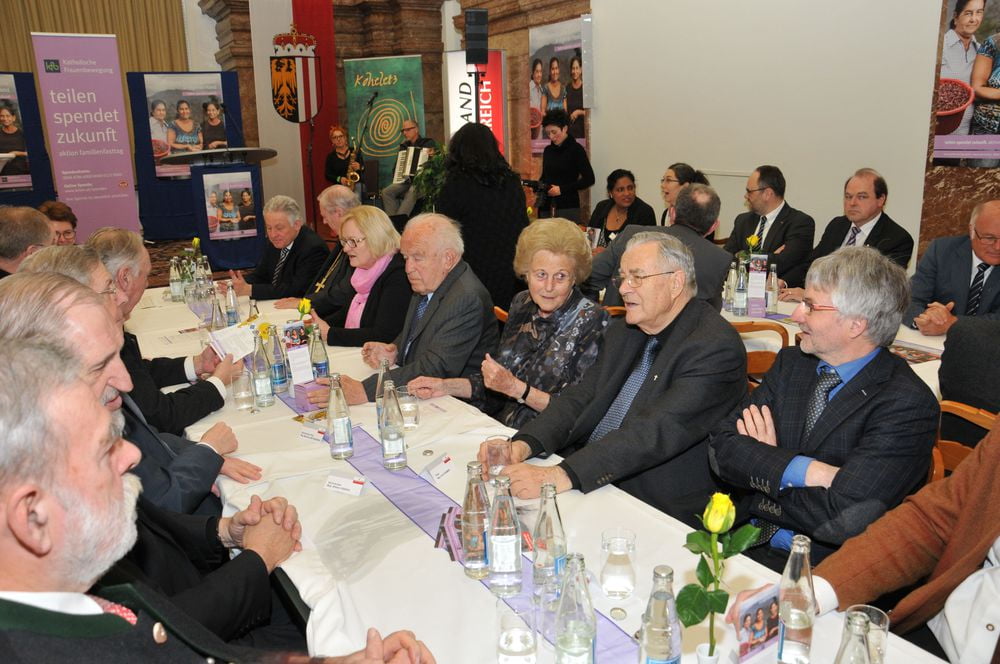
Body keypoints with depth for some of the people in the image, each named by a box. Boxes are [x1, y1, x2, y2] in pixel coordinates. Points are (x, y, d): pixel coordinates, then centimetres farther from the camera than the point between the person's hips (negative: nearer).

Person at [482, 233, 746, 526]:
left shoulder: (717, 347, -16)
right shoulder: (622, 333, 11)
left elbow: (656, 432, -26)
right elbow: (580, 398, 5)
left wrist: (561, 476, -34)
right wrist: (523, 445, -14)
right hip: (587, 485, 7)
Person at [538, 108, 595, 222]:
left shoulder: (576, 149, -3)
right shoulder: (548, 150, 13)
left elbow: (589, 179, -7)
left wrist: (562, 189, -12)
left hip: (568, 207, -5)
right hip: (546, 207, 5)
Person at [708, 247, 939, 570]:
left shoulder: (908, 404, -13)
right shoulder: (790, 363, 5)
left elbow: (843, 517, -23)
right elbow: (721, 446, -3)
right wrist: (801, 470, -19)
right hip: (749, 543, 6)